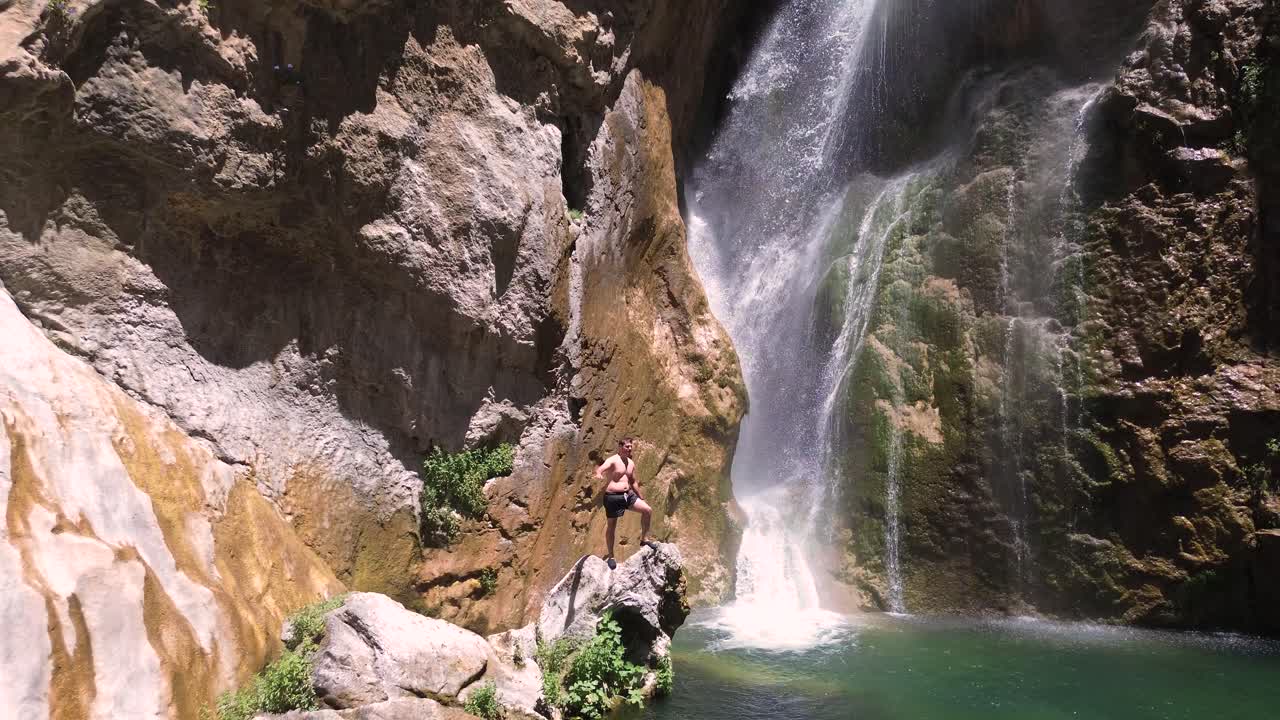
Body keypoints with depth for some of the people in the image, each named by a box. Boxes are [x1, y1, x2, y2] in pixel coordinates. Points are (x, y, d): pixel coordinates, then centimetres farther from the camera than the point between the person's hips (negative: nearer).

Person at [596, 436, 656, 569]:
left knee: (647, 510, -3)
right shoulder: (613, 460, -11)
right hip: (613, 497, -7)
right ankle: (610, 556, 13)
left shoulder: (631, 463, 12)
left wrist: (641, 497, 25)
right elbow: (601, 468, -32)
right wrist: (599, 474, -56)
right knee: (612, 525, 1)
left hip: (628, 494, 7)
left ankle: (644, 539, 12)